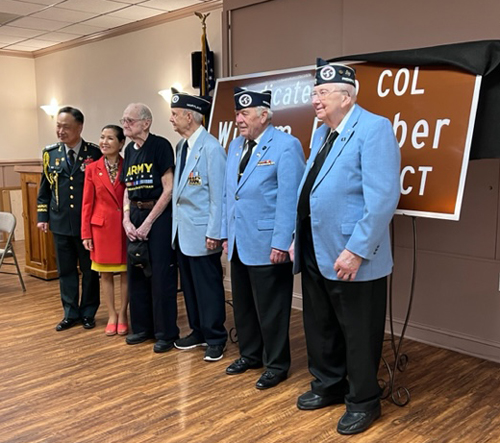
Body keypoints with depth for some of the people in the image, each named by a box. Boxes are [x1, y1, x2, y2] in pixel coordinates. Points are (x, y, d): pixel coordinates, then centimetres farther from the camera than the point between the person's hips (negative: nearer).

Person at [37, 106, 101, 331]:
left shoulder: (94, 153, -5)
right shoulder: (51, 153, 6)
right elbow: (44, 188, 11)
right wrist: (42, 216, 7)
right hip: (60, 223, 3)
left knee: (89, 270, 8)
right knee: (65, 270, 10)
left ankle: (88, 313, 22)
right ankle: (70, 313, 22)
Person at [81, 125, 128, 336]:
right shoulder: (92, 169, 0)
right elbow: (87, 203, 1)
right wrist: (86, 233, -2)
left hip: (125, 226, -1)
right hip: (101, 227, 1)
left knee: (126, 272, 7)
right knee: (105, 274, 9)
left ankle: (123, 315, 21)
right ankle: (112, 316, 22)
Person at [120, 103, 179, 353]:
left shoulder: (160, 145, -10)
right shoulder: (129, 150, 11)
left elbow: (169, 189, -14)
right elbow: (127, 190, 14)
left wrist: (148, 222, -13)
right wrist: (127, 220, -1)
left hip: (159, 216, -7)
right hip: (135, 217, 7)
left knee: (161, 275, -1)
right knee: (136, 273, 12)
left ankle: (166, 333, 12)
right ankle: (142, 327, 27)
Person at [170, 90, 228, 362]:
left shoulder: (211, 148, -14)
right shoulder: (180, 146, 10)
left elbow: (217, 195, -16)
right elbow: (178, 189, 12)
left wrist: (213, 233, -17)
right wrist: (175, 222, 9)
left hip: (201, 231, -8)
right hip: (181, 229, 8)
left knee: (208, 287, 4)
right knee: (189, 285, 16)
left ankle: (215, 339, 18)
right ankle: (197, 332, 31)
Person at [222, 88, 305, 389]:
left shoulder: (286, 146, -11)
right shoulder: (236, 146, 13)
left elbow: (289, 198, -16)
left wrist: (281, 243, -19)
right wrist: (227, 234, 13)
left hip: (268, 245, -7)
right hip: (239, 244, 8)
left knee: (270, 308, 4)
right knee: (243, 305, 17)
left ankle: (277, 365, 20)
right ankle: (250, 354, 34)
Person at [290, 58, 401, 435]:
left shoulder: (374, 128, -14)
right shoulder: (321, 133, 14)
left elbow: (383, 198, -22)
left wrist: (357, 251, -23)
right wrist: (298, 238, 14)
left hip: (352, 258, -8)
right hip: (315, 254, 9)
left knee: (358, 334, 7)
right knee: (320, 327, 20)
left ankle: (363, 401, 26)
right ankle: (328, 386, 40)